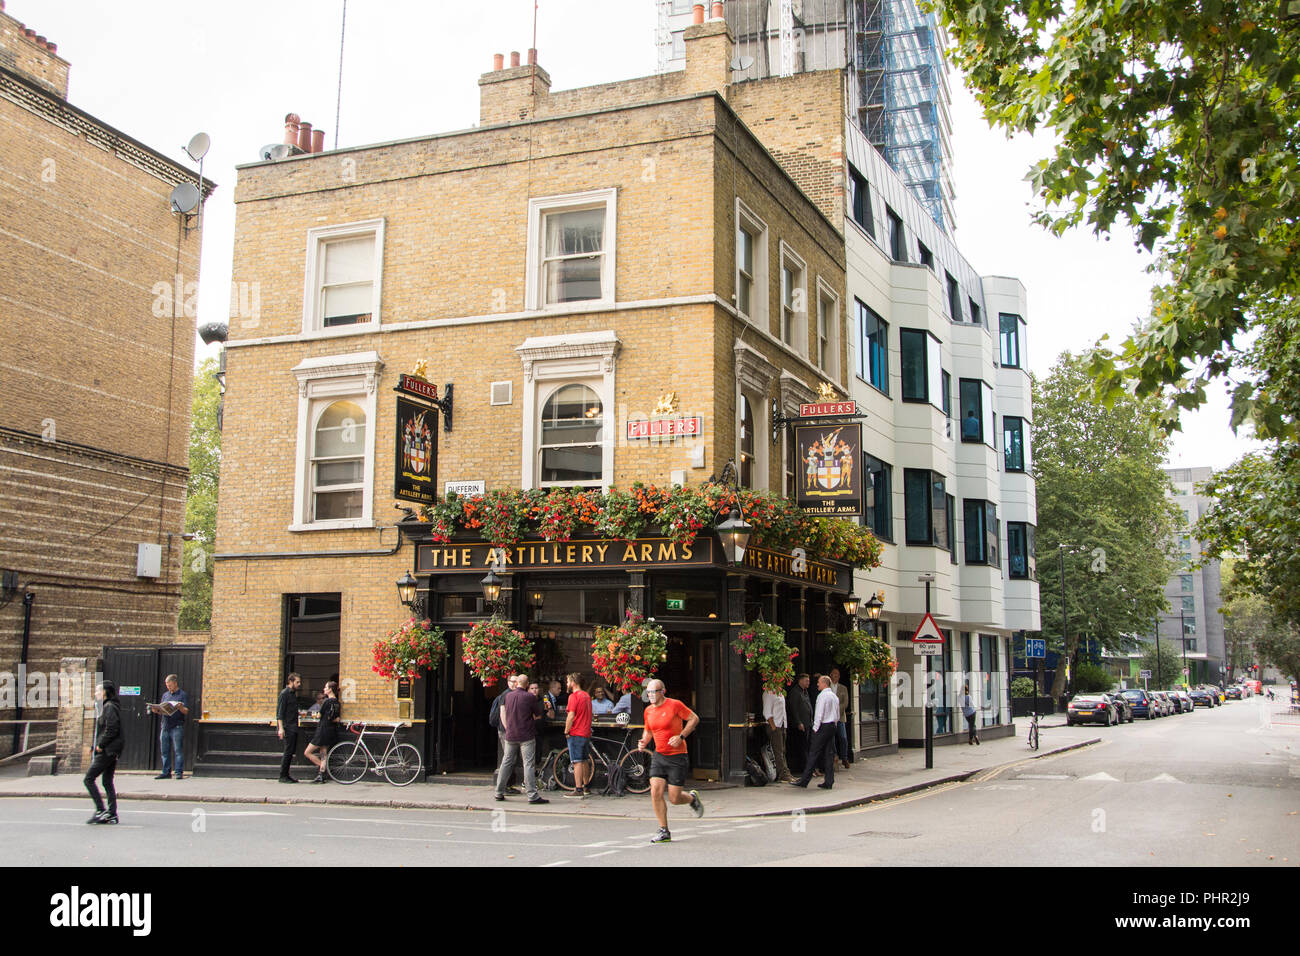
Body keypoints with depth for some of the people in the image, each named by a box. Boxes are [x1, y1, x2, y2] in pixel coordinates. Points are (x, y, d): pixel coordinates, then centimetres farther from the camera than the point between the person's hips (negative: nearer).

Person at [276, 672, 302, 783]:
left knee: (291, 751, 8)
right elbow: (279, 712, -14)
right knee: (288, 751, -9)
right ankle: (283, 776, -4)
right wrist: (281, 728, -21)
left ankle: (286, 775, 13)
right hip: (287, 727, -9)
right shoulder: (284, 693, -10)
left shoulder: (294, 693, 17)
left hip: (293, 727, 9)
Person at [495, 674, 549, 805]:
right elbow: (538, 715, -1)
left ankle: (499, 793, 18)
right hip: (526, 736, -5)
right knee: (529, 764, -5)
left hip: (510, 735, 5)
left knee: (506, 763, 13)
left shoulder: (508, 696, 5)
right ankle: (532, 795, -9)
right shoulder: (530, 697, -11)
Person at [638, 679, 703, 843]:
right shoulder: (648, 710, 7)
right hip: (658, 756, 5)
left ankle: (692, 798, 31)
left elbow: (694, 718, -6)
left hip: (677, 757, -5)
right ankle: (664, 831, 1)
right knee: (655, 793, -10)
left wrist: (681, 736, -17)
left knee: (674, 799, -4)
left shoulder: (674, 705, -11)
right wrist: (643, 742, 1)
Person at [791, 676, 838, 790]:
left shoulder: (822, 695, -11)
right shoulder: (835, 697, 15)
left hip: (823, 726, -8)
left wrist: (815, 728, -11)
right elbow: (838, 716, 19)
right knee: (829, 754, 7)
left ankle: (804, 781, -4)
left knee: (814, 754, -6)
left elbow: (819, 713, -16)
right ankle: (829, 782, 6)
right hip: (832, 727, 8)